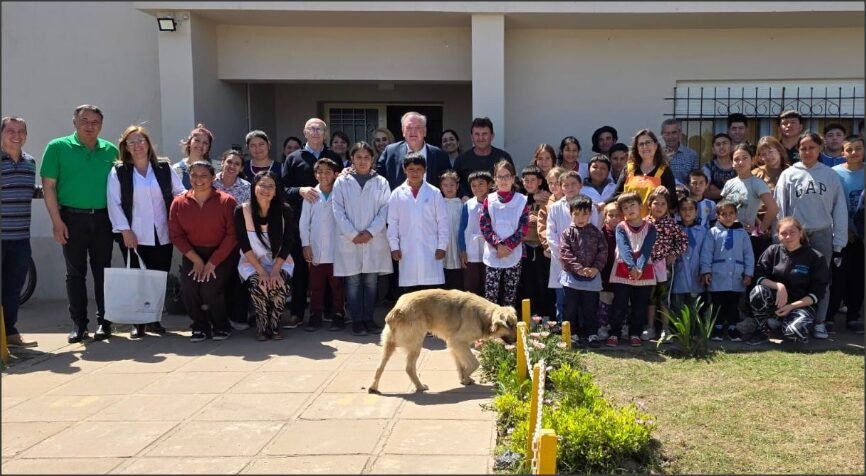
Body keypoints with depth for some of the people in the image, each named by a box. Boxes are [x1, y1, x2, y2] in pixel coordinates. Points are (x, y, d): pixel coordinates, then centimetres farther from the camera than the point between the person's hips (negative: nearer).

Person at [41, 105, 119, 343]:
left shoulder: (110, 151, 6)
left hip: (102, 218, 2)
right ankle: (78, 324, 13)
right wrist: (57, 221, -8)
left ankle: (104, 322, 14)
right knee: (75, 272, 5)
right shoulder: (57, 147, -1)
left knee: (103, 271, 5)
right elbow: (48, 186, -2)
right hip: (72, 217, -2)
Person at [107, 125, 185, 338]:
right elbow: (114, 204, -3)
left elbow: (181, 194, 9)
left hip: (162, 235, 2)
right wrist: (125, 230, -10)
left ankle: (154, 319, 17)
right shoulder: (118, 172, 2)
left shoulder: (164, 168, 9)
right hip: (133, 236, -2)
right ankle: (137, 323, 10)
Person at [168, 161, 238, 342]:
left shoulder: (226, 201, -9)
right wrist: (196, 260, -11)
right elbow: (176, 235, -1)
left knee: (210, 287, -24)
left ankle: (221, 326, 3)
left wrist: (212, 263, -15)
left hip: (222, 254, -3)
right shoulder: (179, 203, -1)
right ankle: (200, 326, 6)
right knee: (187, 288, -20)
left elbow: (232, 235, -11)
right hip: (193, 254, 3)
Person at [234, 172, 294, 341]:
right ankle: (261, 325, -6)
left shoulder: (284, 211, -7)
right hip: (252, 263, -1)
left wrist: (275, 270, -15)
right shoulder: (241, 211, -9)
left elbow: (287, 244, -5)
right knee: (259, 285, -30)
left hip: (280, 262, 1)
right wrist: (261, 271, -17)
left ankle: (274, 324, -5)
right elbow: (244, 246, -10)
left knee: (280, 284, -29)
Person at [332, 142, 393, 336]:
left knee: (371, 281, 5)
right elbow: (338, 211, -1)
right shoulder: (342, 182, 3)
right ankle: (357, 320, 9)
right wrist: (353, 234, -9)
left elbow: (385, 210, 1)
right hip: (349, 240, -1)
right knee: (353, 281, 1)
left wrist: (370, 232, -10)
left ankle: (369, 319, 15)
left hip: (374, 240, 1)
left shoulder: (381, 183, 5)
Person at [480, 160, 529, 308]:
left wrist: (508, 245, -11)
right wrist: (498, 245, -12)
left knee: (510, 296, 4)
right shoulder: (489, 200, 4)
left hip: (514, 255, 0)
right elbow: (485, 227, -1)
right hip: (493, 255, 0)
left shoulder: (522, 201, 2)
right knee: (490, 294, -3)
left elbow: (523, 229, -2)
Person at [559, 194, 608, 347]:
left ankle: (592, 334, 16)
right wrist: (579, 268, -18)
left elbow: (603, 252, 0)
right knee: (571, 308, 6)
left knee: (591, 308, 7)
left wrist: (596, 268, -13)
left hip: (592, 277, 1)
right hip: (571, 277, -1)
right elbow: (565, 253, -10)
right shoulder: (567, 233, -3)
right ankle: (573, 334, 16)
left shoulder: (596, 233, 2)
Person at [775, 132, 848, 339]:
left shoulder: (830, 175, 2)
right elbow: (780, 208, 1)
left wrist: (838, 243, -2)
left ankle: (819, 322, 14)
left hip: (822, 234, 0)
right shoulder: (789, 175, 3)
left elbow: (840, 210, 2)